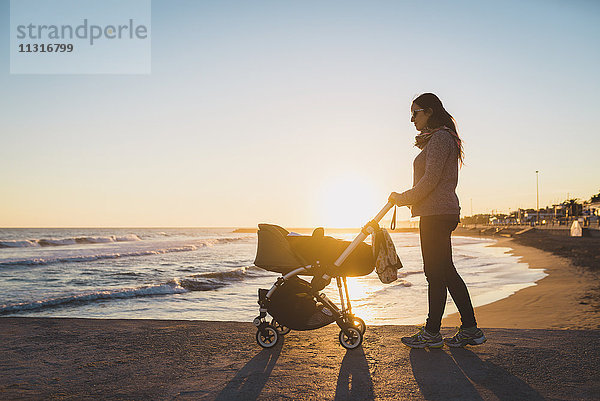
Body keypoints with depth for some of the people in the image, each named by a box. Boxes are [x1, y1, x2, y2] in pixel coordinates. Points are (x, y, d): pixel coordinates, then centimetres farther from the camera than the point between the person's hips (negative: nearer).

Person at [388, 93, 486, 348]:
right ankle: (470, 329, 17)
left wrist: (404, 198, -10)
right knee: (446, 272, 11)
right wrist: (406, 198, 12)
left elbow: (431, 179, -17)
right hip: (440, 212, 10)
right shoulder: (437, 139, 23)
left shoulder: (440, 137, -8)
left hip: (437, 213, -10)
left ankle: (431, 333, 4)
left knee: (436, 272, -4)